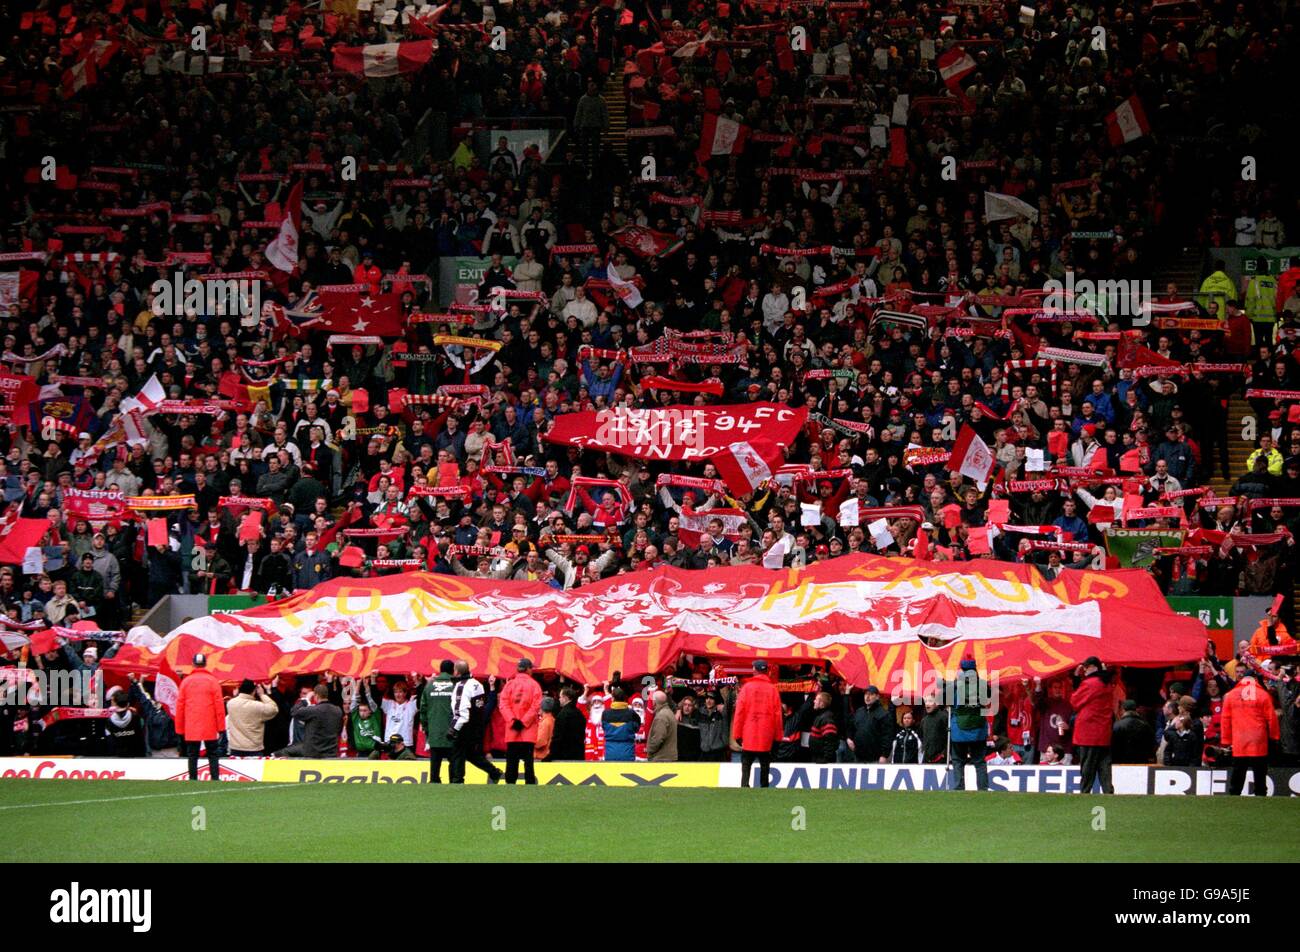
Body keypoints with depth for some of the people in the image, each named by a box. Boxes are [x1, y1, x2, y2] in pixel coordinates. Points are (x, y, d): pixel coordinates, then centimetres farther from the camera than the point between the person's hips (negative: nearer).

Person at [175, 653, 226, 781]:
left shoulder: (186, 682, 3)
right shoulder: (213, 681, -2)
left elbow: (179, 706, 5)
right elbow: (219, 705, -4)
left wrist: (179, 728, 12)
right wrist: (221, 727, 2)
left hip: (191, 727, 1)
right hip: (210, 727, -1)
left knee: (192, 755, 4)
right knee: (213, 754, 5)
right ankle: (215, 779, -4)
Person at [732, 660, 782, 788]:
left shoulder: (747, 687, -2)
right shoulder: (772, 689, 0)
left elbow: (739, 712, -3)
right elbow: (777, 714, 0)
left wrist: (737, 734, 4)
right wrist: (777, 736, 7)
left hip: (748, 736, -1)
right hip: (766, 738, 1)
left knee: (746, 766, 2)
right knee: (765, 766, 11)